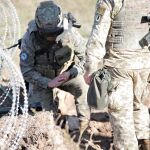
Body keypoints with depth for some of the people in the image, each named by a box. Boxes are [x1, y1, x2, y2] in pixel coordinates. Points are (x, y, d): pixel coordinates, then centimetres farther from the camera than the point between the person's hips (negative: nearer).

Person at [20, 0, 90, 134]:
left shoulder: (70, 34, -27)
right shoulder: (30, 38, -30)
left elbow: (85, 58, -13)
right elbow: (26, 70, -22)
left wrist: (70, 74, -31)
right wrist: (48, 83, -34)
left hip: (66, 74, 1)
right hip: (42, 78, 0)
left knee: (84, 90, -20)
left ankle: (83, 122, 2)